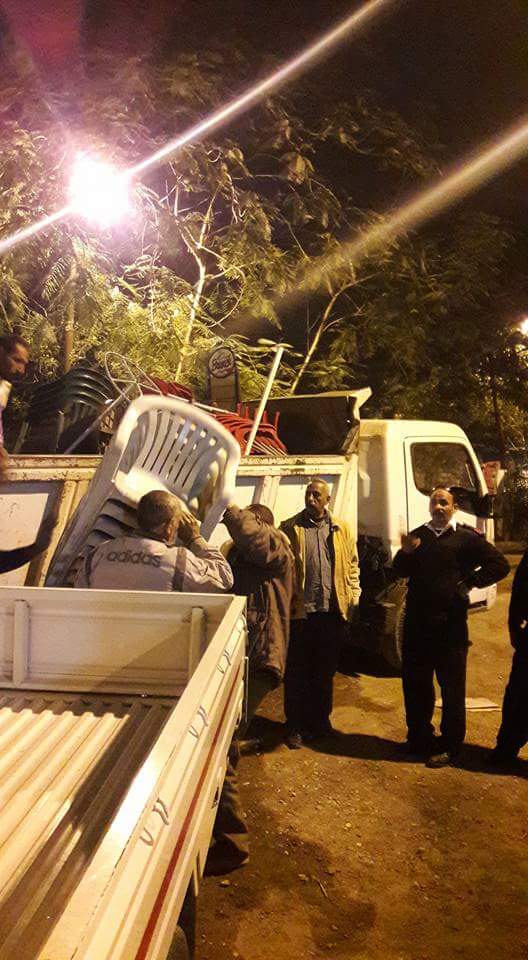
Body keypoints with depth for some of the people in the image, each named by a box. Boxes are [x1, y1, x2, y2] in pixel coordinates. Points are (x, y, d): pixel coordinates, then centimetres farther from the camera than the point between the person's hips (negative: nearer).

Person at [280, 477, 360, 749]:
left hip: (332, 612, 3)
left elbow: (352, 565, 11)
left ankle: (320, 721, 31)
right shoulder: (289, 528, -1)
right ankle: (295, 726, 19)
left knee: (325, 672, 16)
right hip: (300, 611, -3)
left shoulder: (341, 529, 8)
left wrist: (353, 597, 2)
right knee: (297, 673, 6)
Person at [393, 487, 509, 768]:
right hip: (416, 624, 5)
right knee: (415, 685, 15)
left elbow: (500, 564, -5)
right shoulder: (417, 535, 11)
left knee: (452, 689, 6)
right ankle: (419, 738, 32)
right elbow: (399, 571, 10)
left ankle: (450, 746, 20)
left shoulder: (467, 537, -4)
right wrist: (405, 553, -10)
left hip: (450, 626, -5)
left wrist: (470, 582, -10)